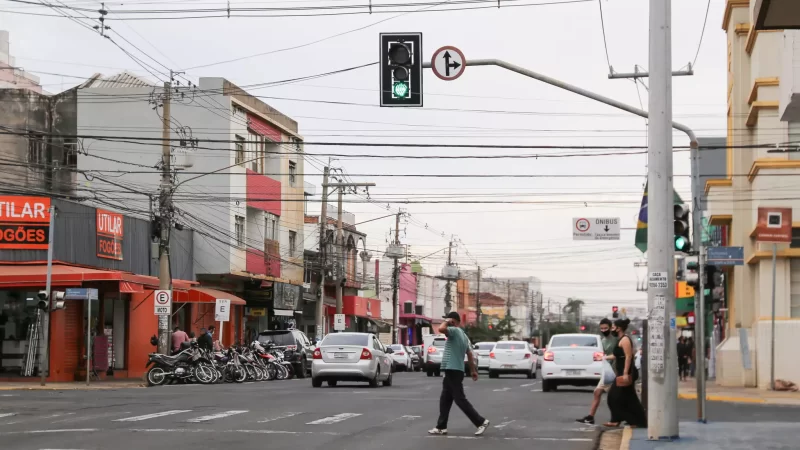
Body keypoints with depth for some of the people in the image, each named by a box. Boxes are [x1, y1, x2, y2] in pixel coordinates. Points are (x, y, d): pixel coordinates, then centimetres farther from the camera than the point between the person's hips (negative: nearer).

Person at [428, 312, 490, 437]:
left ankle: (481, 422, -6)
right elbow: (469, 354, 21)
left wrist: (446, 322, -13)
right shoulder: (462, 335, 18)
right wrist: (473, 370, 24)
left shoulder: (455, 331, -13)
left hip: (453, 371, -10)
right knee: (445, 400, 11)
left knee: (460, 399, -8)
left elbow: (441, 329, -33)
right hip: (452, 371, 10)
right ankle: (441, 427, 12)